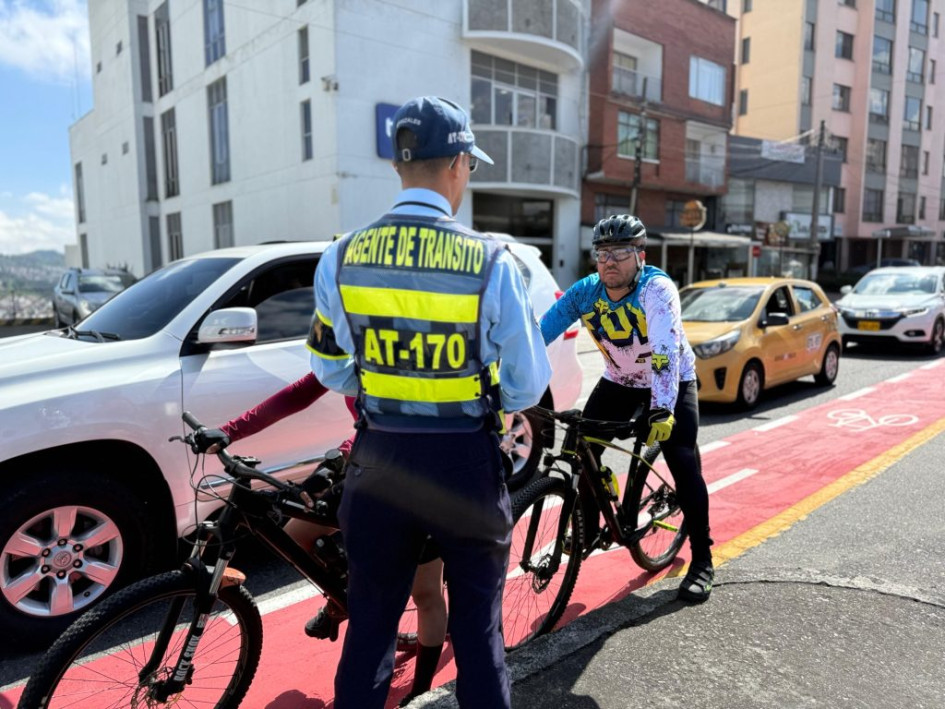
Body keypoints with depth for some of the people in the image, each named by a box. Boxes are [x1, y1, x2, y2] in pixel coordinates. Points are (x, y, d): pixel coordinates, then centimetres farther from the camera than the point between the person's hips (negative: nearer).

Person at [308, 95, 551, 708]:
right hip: (467, 459, -2)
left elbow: (330, 371, 6)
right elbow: (528, 385, -7)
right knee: (478, 625, 17)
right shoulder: (491, 260, -13)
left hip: (381, 456, 3)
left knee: (370, 621, 19)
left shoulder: (342, 257, -4)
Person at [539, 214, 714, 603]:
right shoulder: (585, 291, -16)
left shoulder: (657, 288, -29)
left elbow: (666, 351, -41)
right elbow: (541, 332, -22)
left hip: (672, 383, -4)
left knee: (684, 467, -14)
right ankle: (589, 532, 20)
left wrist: (663, 410, -52)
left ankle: (702, 562, 4)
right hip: (619, 381, 4)